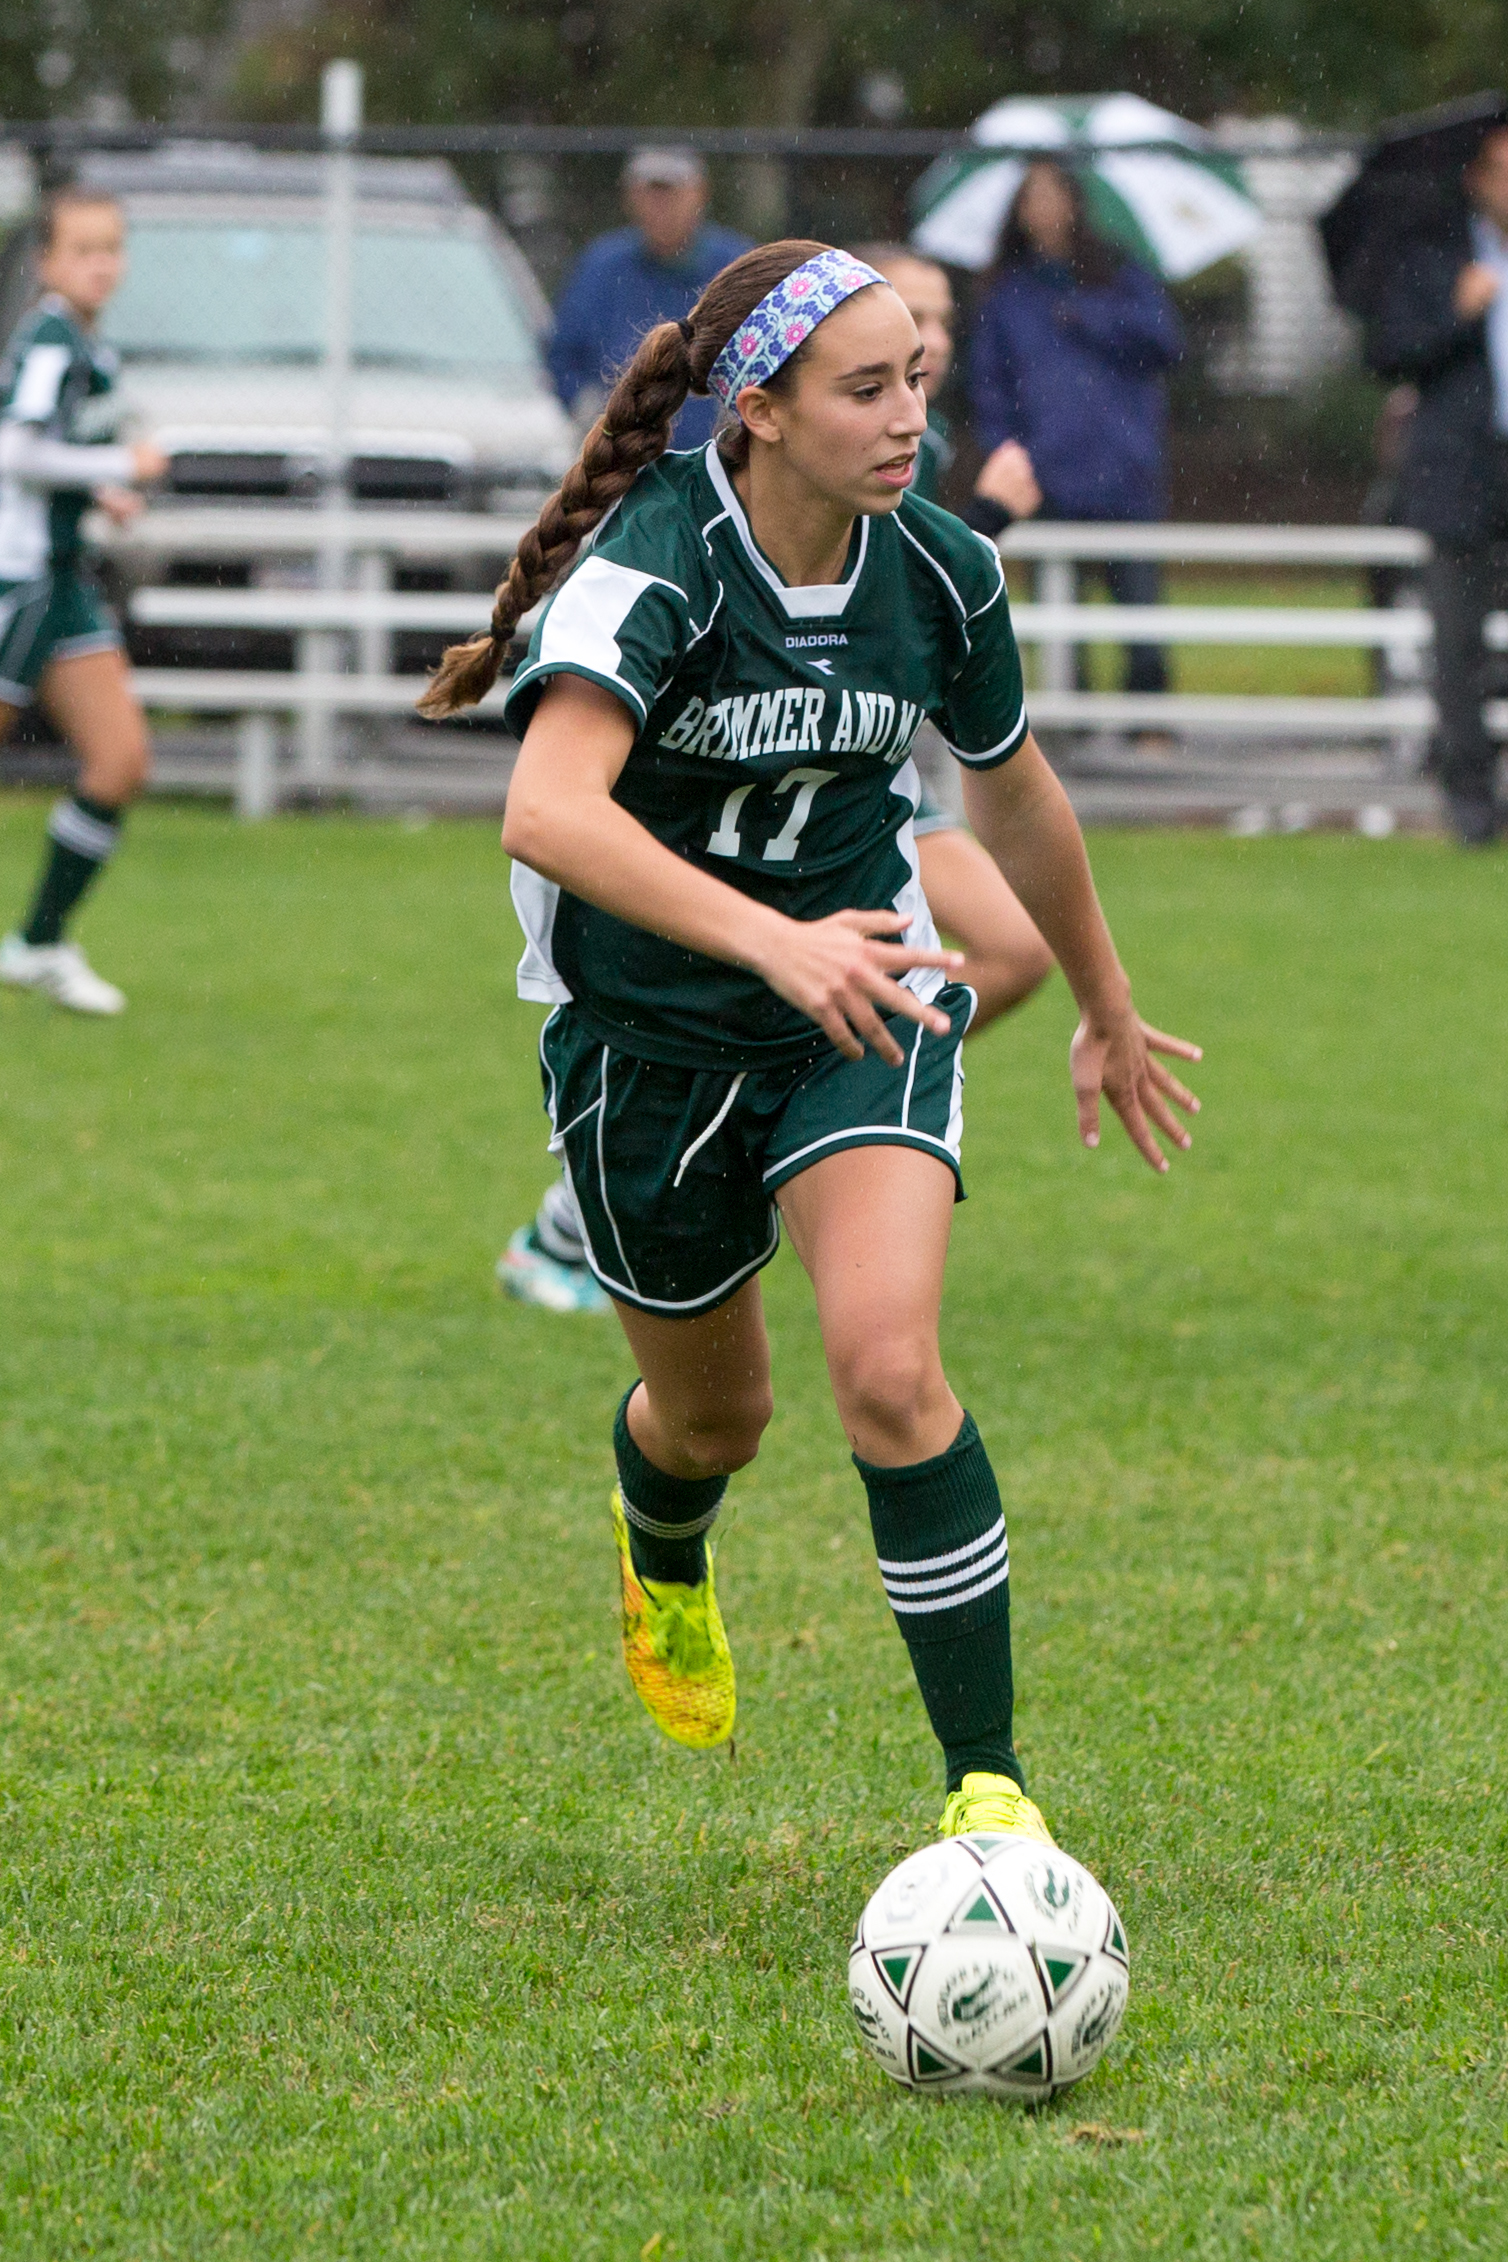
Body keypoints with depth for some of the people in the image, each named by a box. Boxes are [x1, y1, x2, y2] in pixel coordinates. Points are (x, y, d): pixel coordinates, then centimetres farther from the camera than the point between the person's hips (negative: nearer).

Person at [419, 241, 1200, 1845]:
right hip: (642, 1032, -2)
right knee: (715, 1415, 17)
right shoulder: (655, 568, -26)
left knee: (887, 1367, -22)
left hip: (860, 1003, 2)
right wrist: (776, 940, -54)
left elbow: (1016, 800, 11)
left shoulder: (938, 574, -10)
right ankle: (661, 1560, 57)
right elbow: (546, 812, -42)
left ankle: (987, 1783, -14)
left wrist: (1109, 1015, 23)